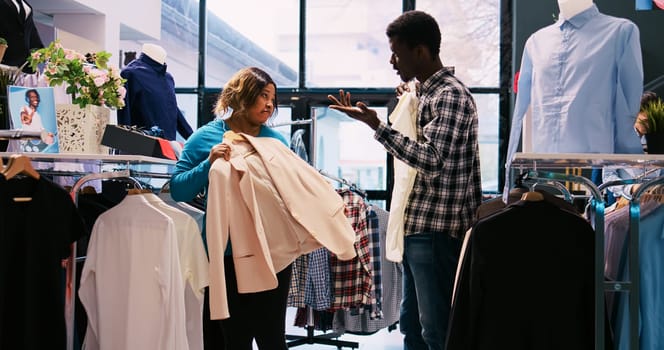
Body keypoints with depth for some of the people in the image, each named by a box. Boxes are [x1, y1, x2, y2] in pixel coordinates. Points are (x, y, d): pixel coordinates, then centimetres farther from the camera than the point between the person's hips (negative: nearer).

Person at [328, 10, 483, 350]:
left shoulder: (451, 96, -14)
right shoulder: (425, 92, 15)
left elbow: (431, 161, -23)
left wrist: (376, 126, -21)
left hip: (437, 230, -10)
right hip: (416, 227, 10)